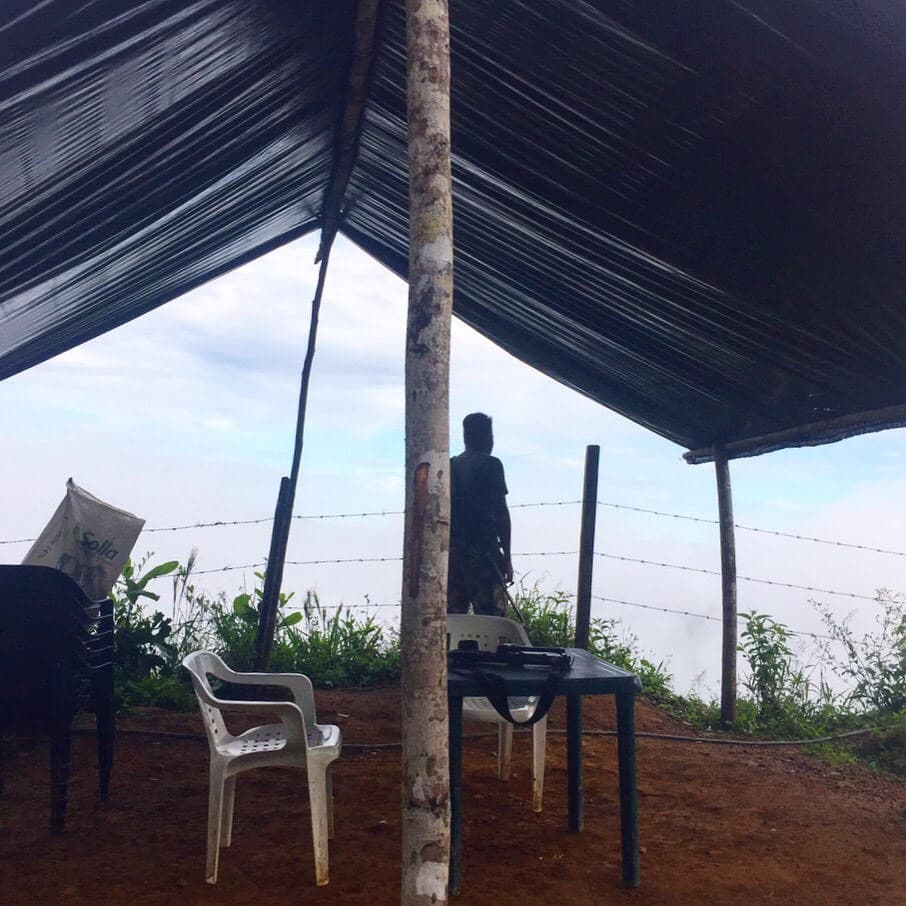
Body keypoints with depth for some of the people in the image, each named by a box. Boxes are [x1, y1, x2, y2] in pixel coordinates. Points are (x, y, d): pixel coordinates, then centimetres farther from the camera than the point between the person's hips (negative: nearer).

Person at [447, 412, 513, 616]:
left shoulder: (449, 466, 14)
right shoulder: (491, 465, -2)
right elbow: (501, 512, -7)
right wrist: (507, 557, -3)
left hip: (451, 551, 6)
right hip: (483, 551, -5)